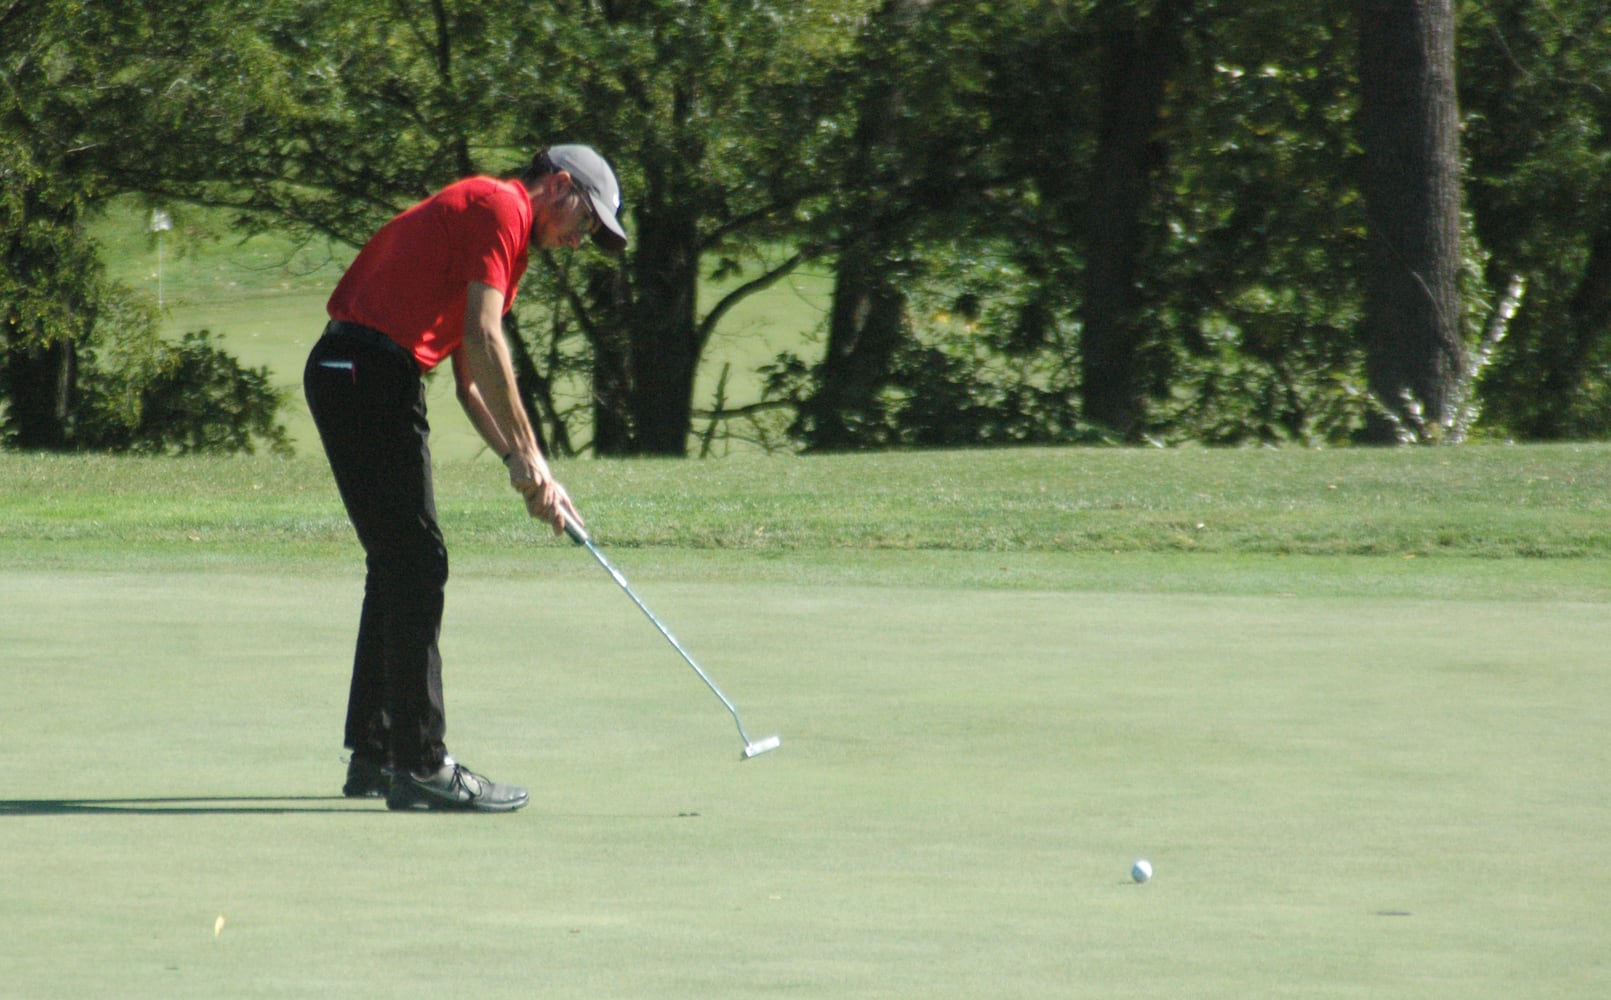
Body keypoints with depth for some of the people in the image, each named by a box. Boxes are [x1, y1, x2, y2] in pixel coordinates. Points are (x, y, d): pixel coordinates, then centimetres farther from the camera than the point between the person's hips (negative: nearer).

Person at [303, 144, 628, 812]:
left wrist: (529, 472, 17)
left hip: (344, 375, 10)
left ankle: (374, 756, 21)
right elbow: (483, 338, -14)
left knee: (399, 567, 16)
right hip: (370, 374, -10)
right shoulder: (499, 207, -4)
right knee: (417, 565, -8)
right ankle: (420, 765, -8)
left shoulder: (488, 217, 26)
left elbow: (471, 381, 26)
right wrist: (525, 453, -10)